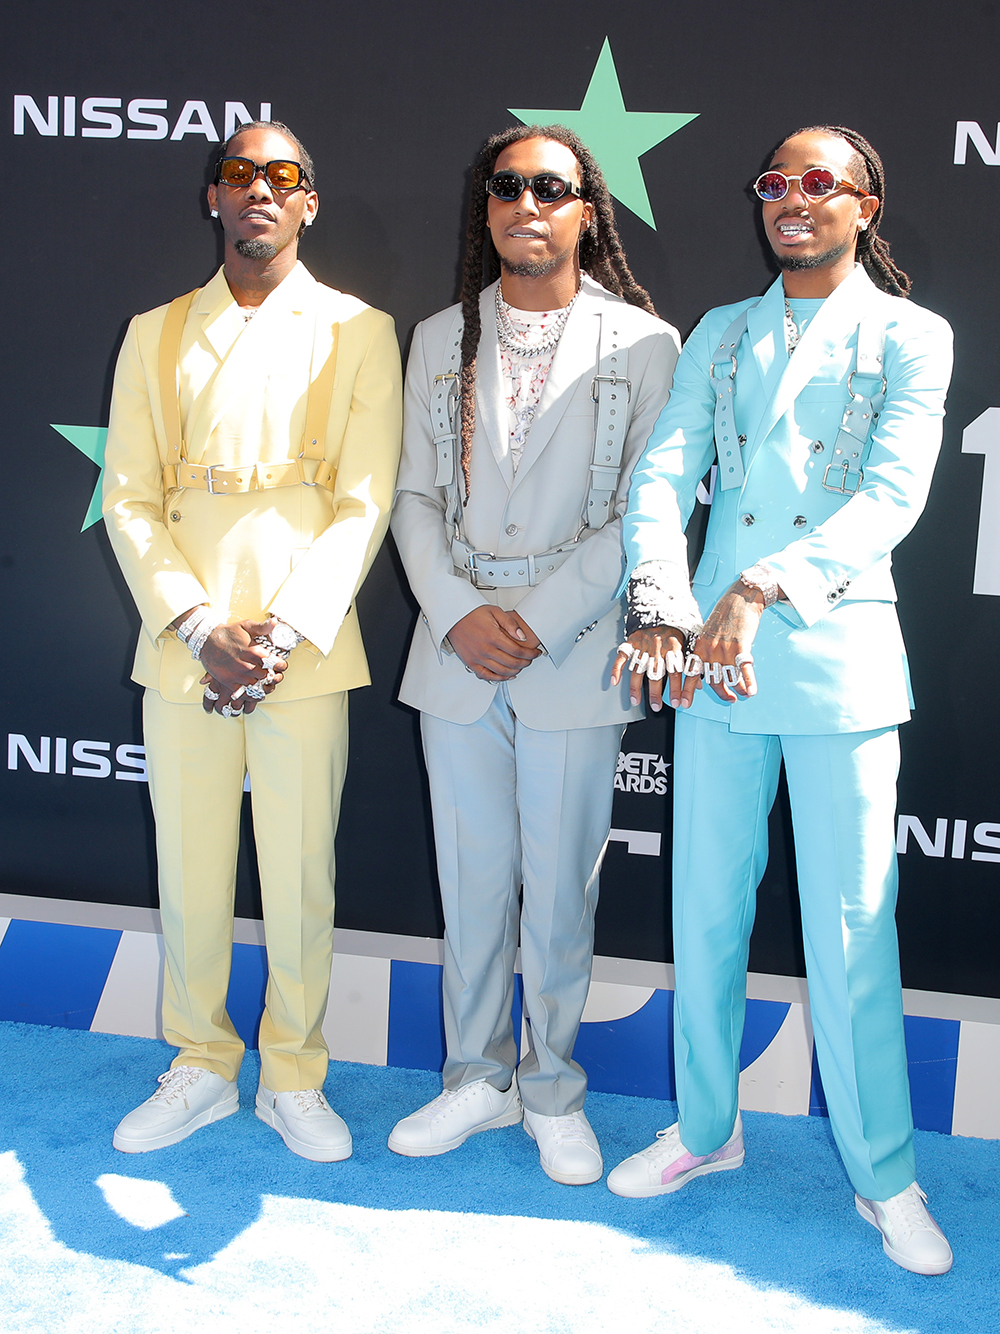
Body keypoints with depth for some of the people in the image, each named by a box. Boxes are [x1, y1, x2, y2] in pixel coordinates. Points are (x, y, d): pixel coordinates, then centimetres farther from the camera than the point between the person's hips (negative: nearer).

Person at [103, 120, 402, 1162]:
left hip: (305, 652, -2)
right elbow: (128, 499, 4)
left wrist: (285, 631, -13)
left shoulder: (358, 332, 6)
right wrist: (201, 628, -10)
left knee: (300, 879, 4)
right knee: (189, 876, 8)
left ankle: (292, 1077, 23)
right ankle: (201, 1065, 27)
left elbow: (364, 503, -2)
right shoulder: (156, 334, 12)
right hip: (180, 649, 2)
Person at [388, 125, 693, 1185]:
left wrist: (541, 622, -12)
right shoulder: (442, 340, 11)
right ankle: (477, 1078, 28)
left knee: (560, 887, 5)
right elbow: (417, 498, 8)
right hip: (457, 651, 3)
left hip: (575, 655, -3)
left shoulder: (643, 344, 0)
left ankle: (552, 1088, 25)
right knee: (471, 881, 11)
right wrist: (456, 614, -7)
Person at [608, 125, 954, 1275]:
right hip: (709, 655, 4)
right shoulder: (720, 333, 14)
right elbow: (664, 469, 0)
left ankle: (884, 1176, 18)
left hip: (838, 658, -3)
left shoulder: (909, 338, 3)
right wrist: (656, 604, -18)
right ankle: (707, 1128, 30)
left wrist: (764, 590, -25)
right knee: (705, 909, 11)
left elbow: (894, 494, -12)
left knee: (850, 929, 1)